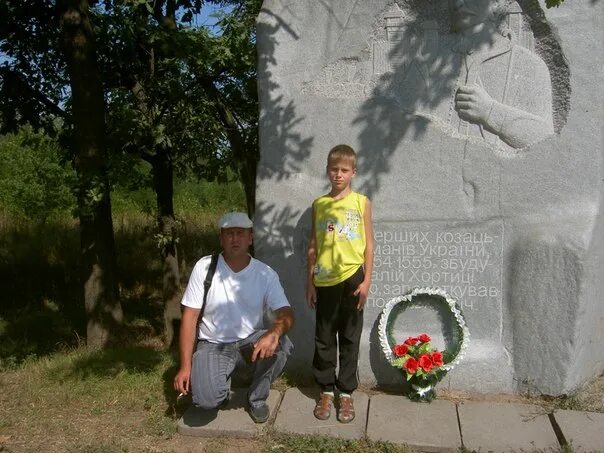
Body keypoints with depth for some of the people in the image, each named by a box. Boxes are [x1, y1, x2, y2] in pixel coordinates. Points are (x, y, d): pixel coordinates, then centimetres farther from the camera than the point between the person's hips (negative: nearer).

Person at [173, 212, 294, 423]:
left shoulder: (265, 273, -9)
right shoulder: (204, 267, -12)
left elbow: (286, 314, -17)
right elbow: (189, 317, -10)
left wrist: (273, 333, -41)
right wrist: (185, 365, -14)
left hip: (250, 341, 2)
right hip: (213, 345, -1)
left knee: (281, 344, -30)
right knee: (207, 400, -26)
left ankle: (257, 398, -1)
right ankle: (220, 382, 14)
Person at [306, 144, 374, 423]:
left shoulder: (361, 203, 1)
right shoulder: (319, 204, 6)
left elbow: (368, 244, 2)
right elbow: (313, 246, 8)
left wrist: (366, 280, -5)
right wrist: (310, 282, 6)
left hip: (352, 278, -2)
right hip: (325, 280, 2)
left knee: (350, 339, 8)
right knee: (324, 339, 9)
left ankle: (346, 393, 19)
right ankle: (326, 391, 23)